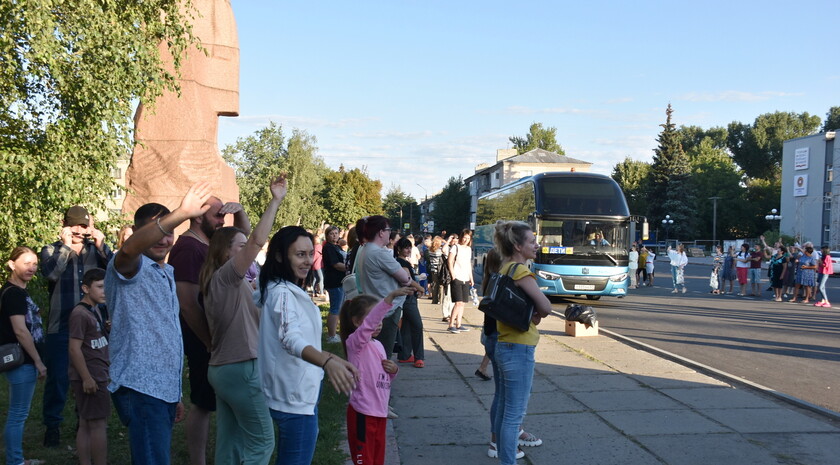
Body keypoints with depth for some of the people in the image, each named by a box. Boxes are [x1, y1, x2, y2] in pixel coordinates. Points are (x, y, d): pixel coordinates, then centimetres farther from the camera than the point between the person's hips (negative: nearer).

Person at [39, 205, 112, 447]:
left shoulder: (96, 250, 7)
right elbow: (51, 273, -20)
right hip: (61, 327, -2)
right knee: (58, 378, 0)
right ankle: (52, 425, 14)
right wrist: (66, 245, -19)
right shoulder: (52, 250, 1)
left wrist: (101, 246, -18)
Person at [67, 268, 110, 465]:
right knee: (99, 424, -5)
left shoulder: (95, 310, 13)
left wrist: (109, 328, 7)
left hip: (97, 376, 9)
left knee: (86, 424, 11)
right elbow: (74, 348, -20)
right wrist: (87, 378, -21)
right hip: (90, 378, -9)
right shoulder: (80, 314, -16)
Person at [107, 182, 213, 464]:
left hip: (165, 389, 9)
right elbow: (129, 248, -34)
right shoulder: (131, 269, -7)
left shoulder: (167, 275, 19)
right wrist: (181, 214, -47)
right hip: (140, 388, -9)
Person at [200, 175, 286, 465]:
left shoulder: (221, 281, 14)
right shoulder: (226, 276, -14)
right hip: (240, 368, -9)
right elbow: (258, 242, -25)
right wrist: (275, 202, -23)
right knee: (262, 441, -1)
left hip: (222, 368, 9)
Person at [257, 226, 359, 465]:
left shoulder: (281, 289, 6)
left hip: (298, 390, 10)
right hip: (295, 395, -10)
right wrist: (328, 361, -58)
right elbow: (291, 338, -43)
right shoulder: (283, 293, -25)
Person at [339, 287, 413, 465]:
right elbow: (369, 323, -34)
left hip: (380, 412, 8)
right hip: (363, 414, -8)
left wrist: (393, 370, -1)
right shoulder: (354, 342, -14)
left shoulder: (378, 344, 11)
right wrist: (390, 297, -44)